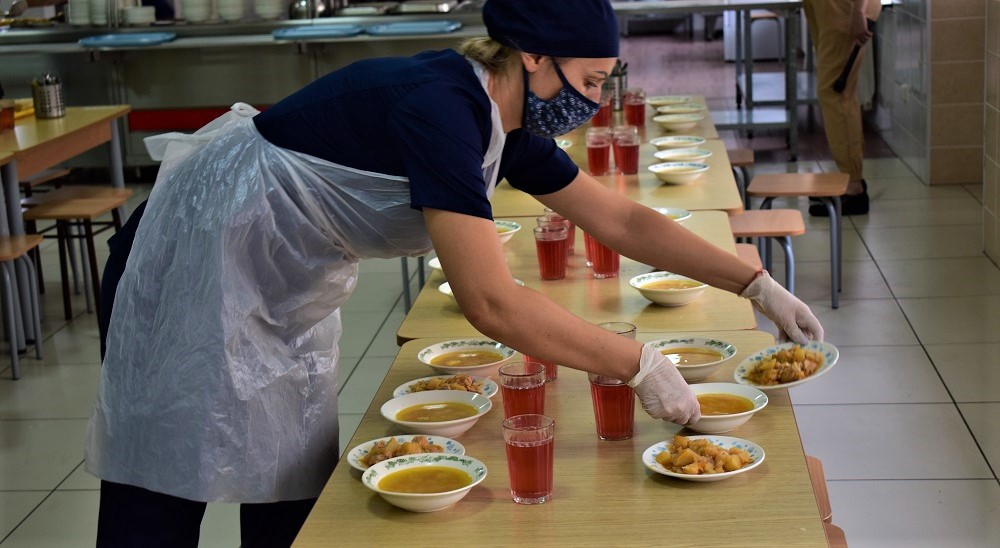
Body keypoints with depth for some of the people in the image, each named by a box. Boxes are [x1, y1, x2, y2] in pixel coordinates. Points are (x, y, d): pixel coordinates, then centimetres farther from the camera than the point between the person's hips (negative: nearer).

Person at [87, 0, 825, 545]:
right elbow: (492, 303, -35)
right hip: (200, 269, -9)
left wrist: (757, 285, 2)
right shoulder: (440, 109, -30)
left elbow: (622, 221, 6)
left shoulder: (506, 123, -2)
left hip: (285, 295, 9)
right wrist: (640, 366, -28)